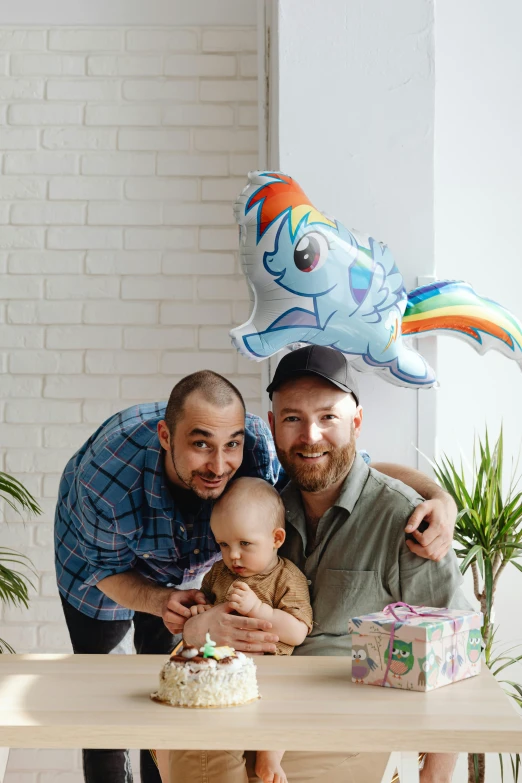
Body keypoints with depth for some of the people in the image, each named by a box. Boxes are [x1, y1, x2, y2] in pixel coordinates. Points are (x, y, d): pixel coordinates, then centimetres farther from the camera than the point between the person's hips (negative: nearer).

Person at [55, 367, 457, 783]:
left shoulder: (262, 452, -42)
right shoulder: (107, 475, -45)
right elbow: (106, 568, -24)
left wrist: (439, 497, -51)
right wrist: (161, 602, -44)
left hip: (186, 568, 2)